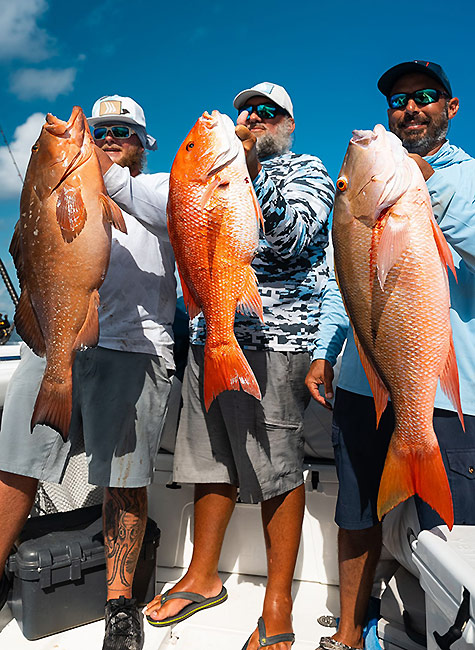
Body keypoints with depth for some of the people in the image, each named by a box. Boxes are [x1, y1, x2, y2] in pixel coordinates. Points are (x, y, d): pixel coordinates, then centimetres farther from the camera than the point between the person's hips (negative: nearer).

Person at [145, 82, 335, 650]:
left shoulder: (306, 170, 5)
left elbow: (291, 240, -15)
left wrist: (252, 171, -23)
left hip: (274, 337, -6)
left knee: (277, 469, -1)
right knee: (212, 459, 12)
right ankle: (203, 577, 30)